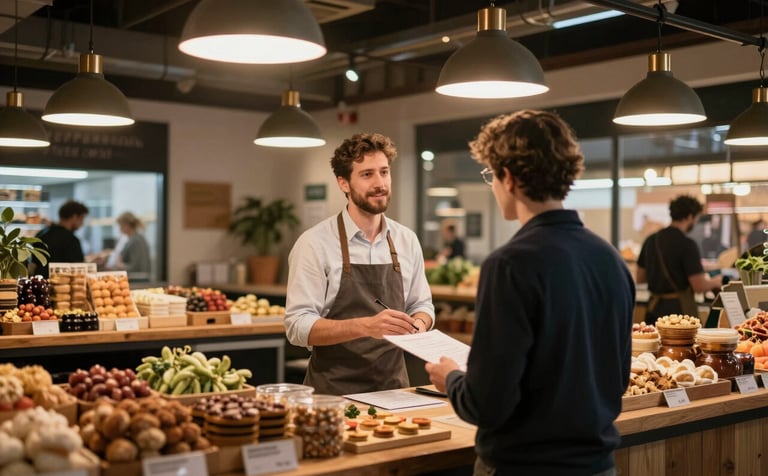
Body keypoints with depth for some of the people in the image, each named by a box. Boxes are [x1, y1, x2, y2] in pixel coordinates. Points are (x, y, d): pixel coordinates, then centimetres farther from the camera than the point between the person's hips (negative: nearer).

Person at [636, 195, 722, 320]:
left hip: (654, 308, 7)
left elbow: (640, 278, 14)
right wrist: (715, 282, 5)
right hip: (679, 309, -7)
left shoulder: (651, 240, 6)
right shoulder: (687, 245, -14)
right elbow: (699, 286, -15)